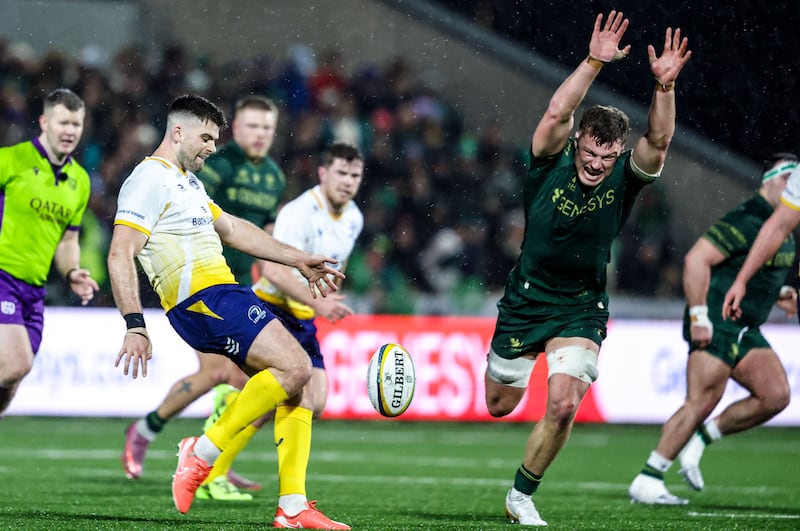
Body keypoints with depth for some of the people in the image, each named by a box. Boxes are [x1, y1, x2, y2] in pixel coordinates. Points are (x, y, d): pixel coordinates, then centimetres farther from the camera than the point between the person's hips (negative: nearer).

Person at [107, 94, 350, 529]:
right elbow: (120, 254, -17)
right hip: (203, 299, -10)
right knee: (295, 367, -20)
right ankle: (203, 453, -14)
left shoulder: (187, 181, 23)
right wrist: (135, 326, -26)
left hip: (223, 295, 10)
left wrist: (299, 261, 30)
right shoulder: (151, 179, -9)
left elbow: (232, 229, 33)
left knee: (292, 387, 5)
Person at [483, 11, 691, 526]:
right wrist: (595, 63, -42)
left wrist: (664, 86, -43)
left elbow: (658, 141, -29)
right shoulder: (551, 165, -14)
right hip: (526, 300, 0)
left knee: (562, 406, -17)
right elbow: (557, 113, -32)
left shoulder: (624, 178, -10)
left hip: (581, 309, 0)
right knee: (500, 406, 14)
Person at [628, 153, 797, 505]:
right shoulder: (745, 222, -15)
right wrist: (698, 315, -23)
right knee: (701, 402, -13)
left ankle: (701, 437, 9)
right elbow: (696, 259, -20)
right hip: (716, 327, -9)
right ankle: (647, 481, -7)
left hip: (745, 331, 9)